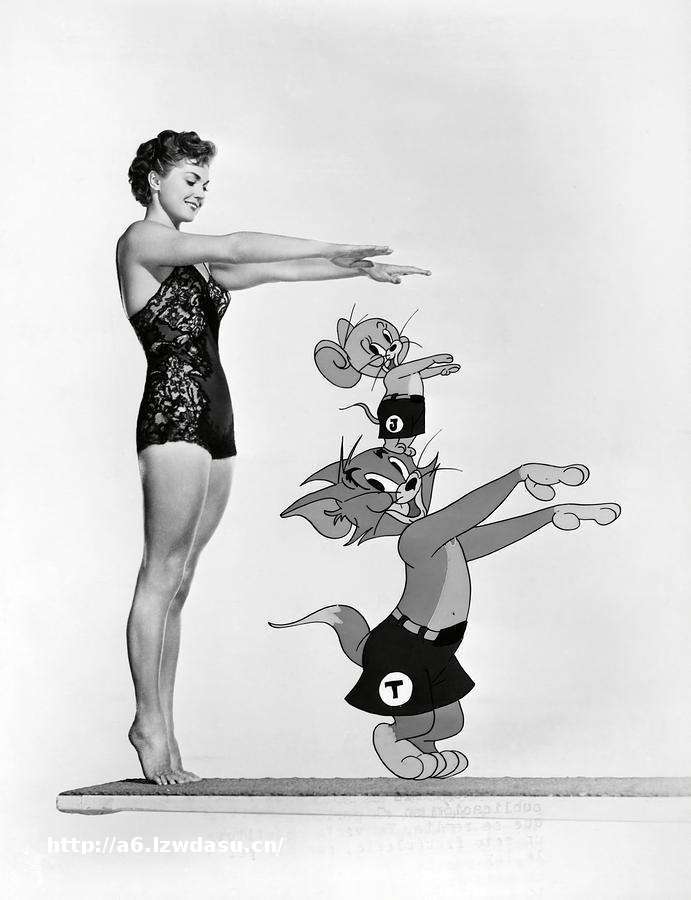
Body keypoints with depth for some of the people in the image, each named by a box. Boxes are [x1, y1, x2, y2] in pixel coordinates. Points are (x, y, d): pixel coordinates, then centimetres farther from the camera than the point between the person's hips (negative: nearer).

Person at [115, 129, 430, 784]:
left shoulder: (194, 261, 25)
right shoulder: (140, 240, 0)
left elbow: (268, 271, 19)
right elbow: (236, 248, -11)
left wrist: (354, 268, 12)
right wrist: (332, 250, -11)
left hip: (214, 422, 8)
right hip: (174, 415, -8)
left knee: (178, 583, 6)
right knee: (161, 576, -7)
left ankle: (160, 722, 9)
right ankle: (150, 723, -1)